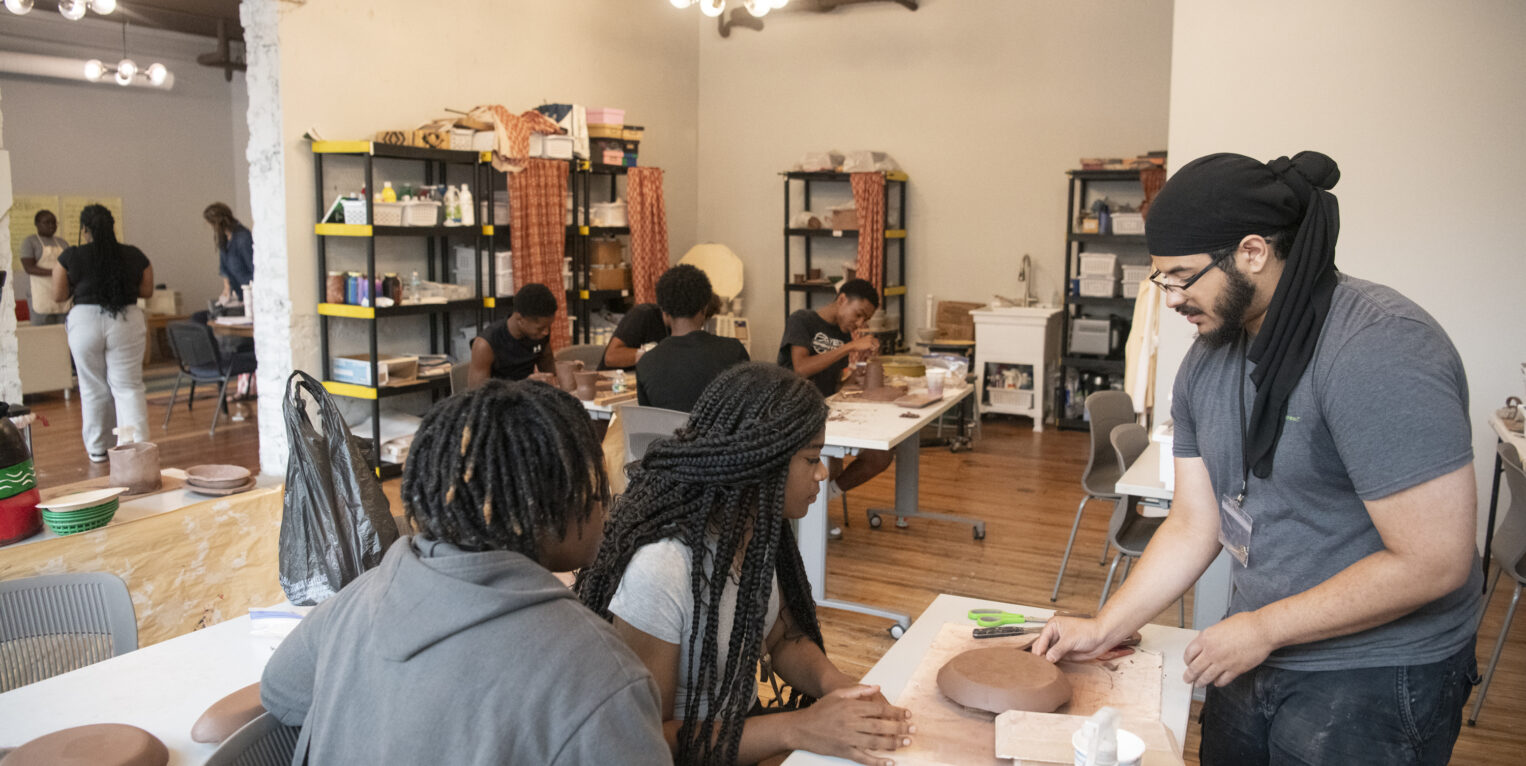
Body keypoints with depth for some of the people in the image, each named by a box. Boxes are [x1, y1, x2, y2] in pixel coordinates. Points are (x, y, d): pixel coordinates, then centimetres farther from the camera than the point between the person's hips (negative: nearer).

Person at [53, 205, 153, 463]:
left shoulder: (70, 257, -3)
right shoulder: (135, 256, -1)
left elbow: (59, 296, 2)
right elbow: (147, 291, 7)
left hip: (84, 322, 0)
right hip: (127, 322, 0)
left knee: (93, 390, 12)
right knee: (129, 387, 3)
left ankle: (97, 449, 21)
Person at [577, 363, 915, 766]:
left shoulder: (758, 531, -5)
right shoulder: (658, 569, -28)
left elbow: (786, 640, 5)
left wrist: (838, 685, -16)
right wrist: (797, 729, -26)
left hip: (744, 725, 6)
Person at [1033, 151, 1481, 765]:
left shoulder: (1379, 348, -24)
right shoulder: (1208, 359, 1)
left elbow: (1433, 562, -26)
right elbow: (1193, 525, 5)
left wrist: (1263, 628, -18)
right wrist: (1102, 630, 0)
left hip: (1376, 681, -7)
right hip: (1255, 657, 7)